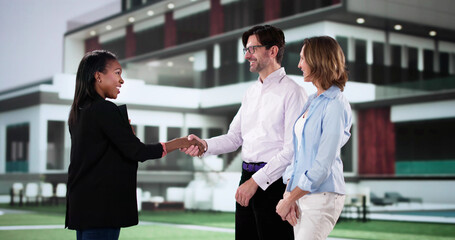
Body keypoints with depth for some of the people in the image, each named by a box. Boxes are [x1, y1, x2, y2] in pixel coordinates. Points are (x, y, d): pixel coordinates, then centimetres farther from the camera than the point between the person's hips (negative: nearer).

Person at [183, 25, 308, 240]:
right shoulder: (252, 92, 17)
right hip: (248, 180, 8)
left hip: (274, 182, -8)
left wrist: (256, 181, -16)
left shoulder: (291, 92, -9)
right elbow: (234, 137, 16)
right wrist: (205, 145, -3)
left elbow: (292, 150, -15)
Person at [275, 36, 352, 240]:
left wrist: (289, 200, -11)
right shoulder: (312, 101, 13)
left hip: (322, 195, -8)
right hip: (302, 193, 8)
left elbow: (323, 166, -16)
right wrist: (288, 193, 1)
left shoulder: (335, 105, -12)